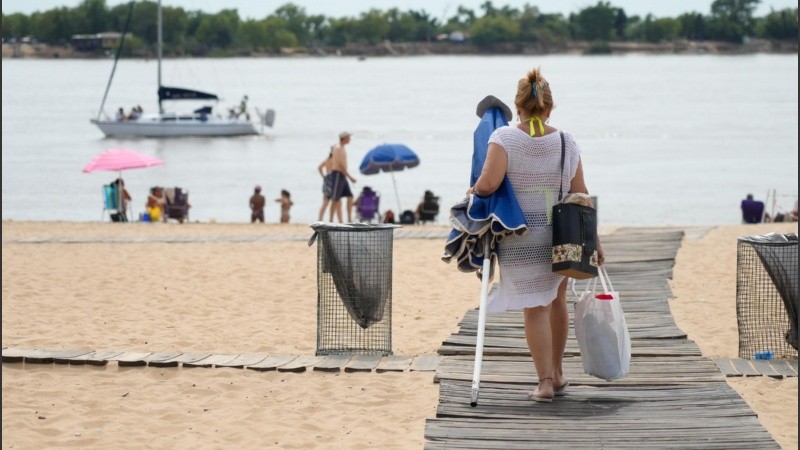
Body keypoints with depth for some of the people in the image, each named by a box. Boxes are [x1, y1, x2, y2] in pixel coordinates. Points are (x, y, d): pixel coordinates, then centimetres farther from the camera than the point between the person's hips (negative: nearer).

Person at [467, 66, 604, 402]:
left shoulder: (504, 138, -9)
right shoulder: (566, 143, 0)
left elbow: (489, 183, -21)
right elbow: (581, 198, 3)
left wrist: (474, 190, 2)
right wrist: (594, 241, 10)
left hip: (521, 240, -3)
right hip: (559, 236, 3)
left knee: (534, 308, 2)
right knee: (557, 301, 21)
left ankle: (545, 381, -2)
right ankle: (557, 374, 30)